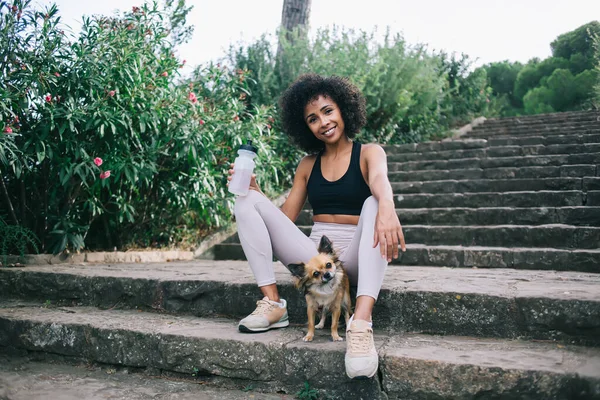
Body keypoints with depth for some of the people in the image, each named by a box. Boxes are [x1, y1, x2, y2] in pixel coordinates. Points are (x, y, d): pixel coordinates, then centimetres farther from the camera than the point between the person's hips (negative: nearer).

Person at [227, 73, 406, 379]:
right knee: (247, 201, -7)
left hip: (355, 260, -3)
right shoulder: (308, 164, 14)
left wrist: (387, 207, -46)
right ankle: (272, 303, -18)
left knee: (374, 204, -33)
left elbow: (380, 179, -22)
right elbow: (285, 217, 11)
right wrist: (255, 191, -5)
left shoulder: (368, 153, 3)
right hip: (313, 255, 4)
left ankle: (361, 321, -47)